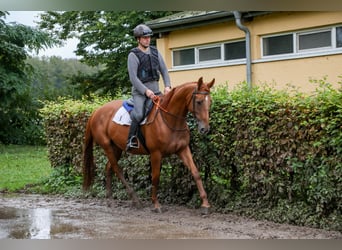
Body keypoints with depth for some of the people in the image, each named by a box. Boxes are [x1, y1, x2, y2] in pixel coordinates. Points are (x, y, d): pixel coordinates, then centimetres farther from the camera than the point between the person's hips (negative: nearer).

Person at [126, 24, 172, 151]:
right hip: (140, 91, -6)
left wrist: (167, 85, -6)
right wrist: (146, 91, -22)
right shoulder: (133, 55, -7)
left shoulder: (155, 52, 11)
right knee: (139, 114, -29)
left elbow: (164, 71, 11)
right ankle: (131, 139, -16)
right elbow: (133, 77, -14)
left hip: (155, 90, 6)